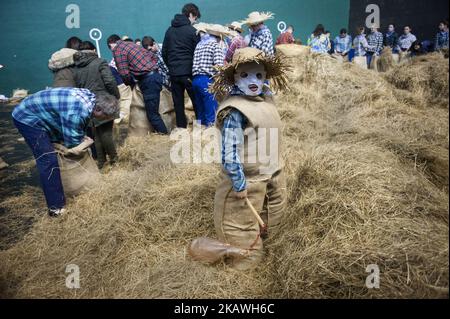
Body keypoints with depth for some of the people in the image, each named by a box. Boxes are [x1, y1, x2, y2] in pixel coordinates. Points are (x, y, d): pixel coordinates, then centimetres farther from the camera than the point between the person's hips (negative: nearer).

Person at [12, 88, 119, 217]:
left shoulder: (91, 97, -7)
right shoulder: (78, 112, -35)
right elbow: (72, 143, -21)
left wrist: (82, 137, -1)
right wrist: (85, 141, -5)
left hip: (40, 113, 10)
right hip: (28, 118, -10)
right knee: (49, 162, -13)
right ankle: (56, 208, -7)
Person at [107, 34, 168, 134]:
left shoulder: (117, 50, -3)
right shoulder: (130, 44, 22)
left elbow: (124, 73, -11)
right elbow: (153, 57, 24)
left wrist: (131, 83, 8)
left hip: (148, 80, -9)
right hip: (156, 75, 9)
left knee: (152, 114, -3)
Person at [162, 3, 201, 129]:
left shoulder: (170, 30, 11)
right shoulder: (193, 31, -4)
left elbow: (164, 52, 13)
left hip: (174, 73, 5)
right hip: (188, 72, -5)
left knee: (178, 103, 8)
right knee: (197, 101, 3)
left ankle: (181, 128, 10)